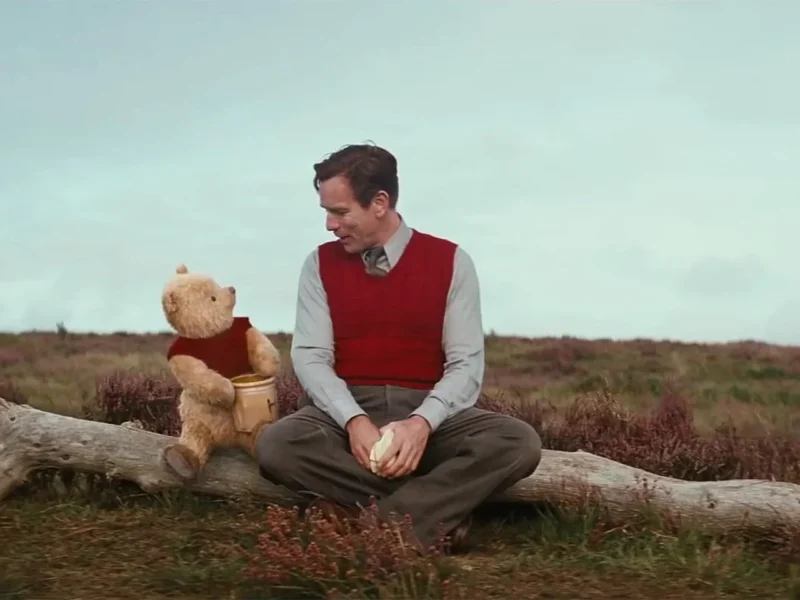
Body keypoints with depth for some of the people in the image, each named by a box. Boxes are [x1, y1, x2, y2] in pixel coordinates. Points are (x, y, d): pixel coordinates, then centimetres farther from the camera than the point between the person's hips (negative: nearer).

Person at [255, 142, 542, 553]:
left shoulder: (450, 261, 2)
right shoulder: (320, 264, 6)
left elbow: (467, 363, -3)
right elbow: (310, 356, -3)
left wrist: (422, 422, -23)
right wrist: (354, 421, -23)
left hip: (428, 415, 0)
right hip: (345, 414, 1)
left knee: (518, 442, -29)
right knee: (276, 445, -33)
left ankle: (377, 524, -29)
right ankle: (433, 510, -26)